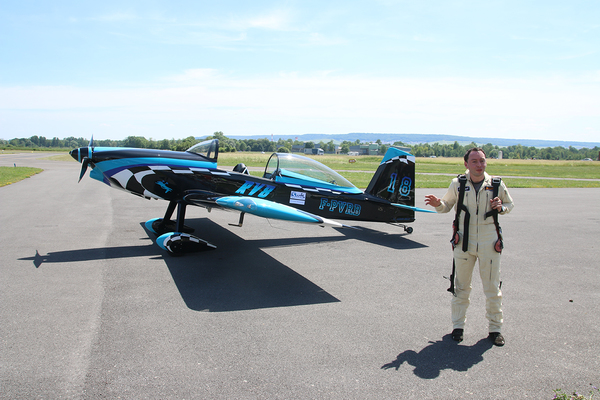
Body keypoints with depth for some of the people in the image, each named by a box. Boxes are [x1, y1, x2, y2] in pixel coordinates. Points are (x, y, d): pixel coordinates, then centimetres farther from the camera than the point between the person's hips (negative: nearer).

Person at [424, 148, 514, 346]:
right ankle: (458, 326, 24)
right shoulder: (457, 184, -2)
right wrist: (438, 204, -12)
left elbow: (509, 204, 13)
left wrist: (501, 208, -9)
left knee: (492, 288, 7)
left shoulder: (497, 185, -2)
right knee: (461, 286, 9)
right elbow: (447, 205, 10)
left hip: (489, 244, 0)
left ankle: (495, 328, 23)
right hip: (464, 242, 0)